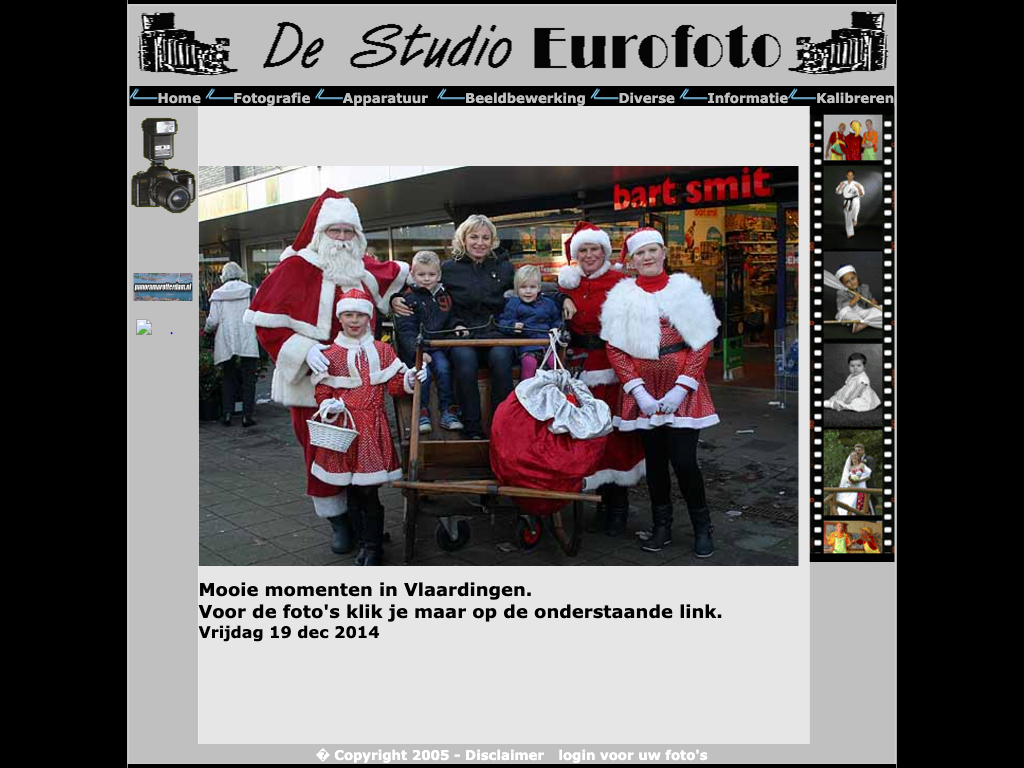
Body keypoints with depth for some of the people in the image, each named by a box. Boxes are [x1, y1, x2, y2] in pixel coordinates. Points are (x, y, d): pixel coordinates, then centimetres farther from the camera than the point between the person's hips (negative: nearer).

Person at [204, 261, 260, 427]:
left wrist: (207, 330, 21)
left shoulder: (217, 294, 4)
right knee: (248, 379, 4)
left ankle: (227, 414, 7)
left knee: (227, 378, 13)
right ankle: (247, 416, -1)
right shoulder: (251, 291, 2)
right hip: (248, 340, -1)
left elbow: (212, 321, 1)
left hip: (226, 341, 1)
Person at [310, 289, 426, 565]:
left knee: (369, 490, -4)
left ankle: (373, 547, 9)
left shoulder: (381, 350, 6)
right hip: (344, 427, 1)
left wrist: (410, 380, -12)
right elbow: (321, 391, 5)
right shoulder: (330, 354, 4)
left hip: (373, 427, -1)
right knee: (352, 491, 8)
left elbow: (394, 385, 7)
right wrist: (329, 406, -15)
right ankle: (364, 540, 23)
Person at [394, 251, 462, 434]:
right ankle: (422, 413, -14)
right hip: (413, 348, -3)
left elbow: (451, 320, 21)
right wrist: (417, 350, -23)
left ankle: (447, 412, -16)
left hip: (437, 346, 3)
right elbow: (405, 331, -9)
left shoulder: (444, 295, 14)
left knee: (443, 368, -24)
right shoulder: (408, 298, -1)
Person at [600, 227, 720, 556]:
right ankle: (662, 528, 24)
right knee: (655, 460, 10)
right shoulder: (622, 296, 3)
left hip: (681, 390, -2)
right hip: (643, 391, 2)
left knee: (684, 461, -5)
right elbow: (615, 349, 0)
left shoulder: (686, 290, 1)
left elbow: (703, 344, -2)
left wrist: (682, 387, -11)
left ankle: (702, 529, 15)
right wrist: (638, 390, -9)